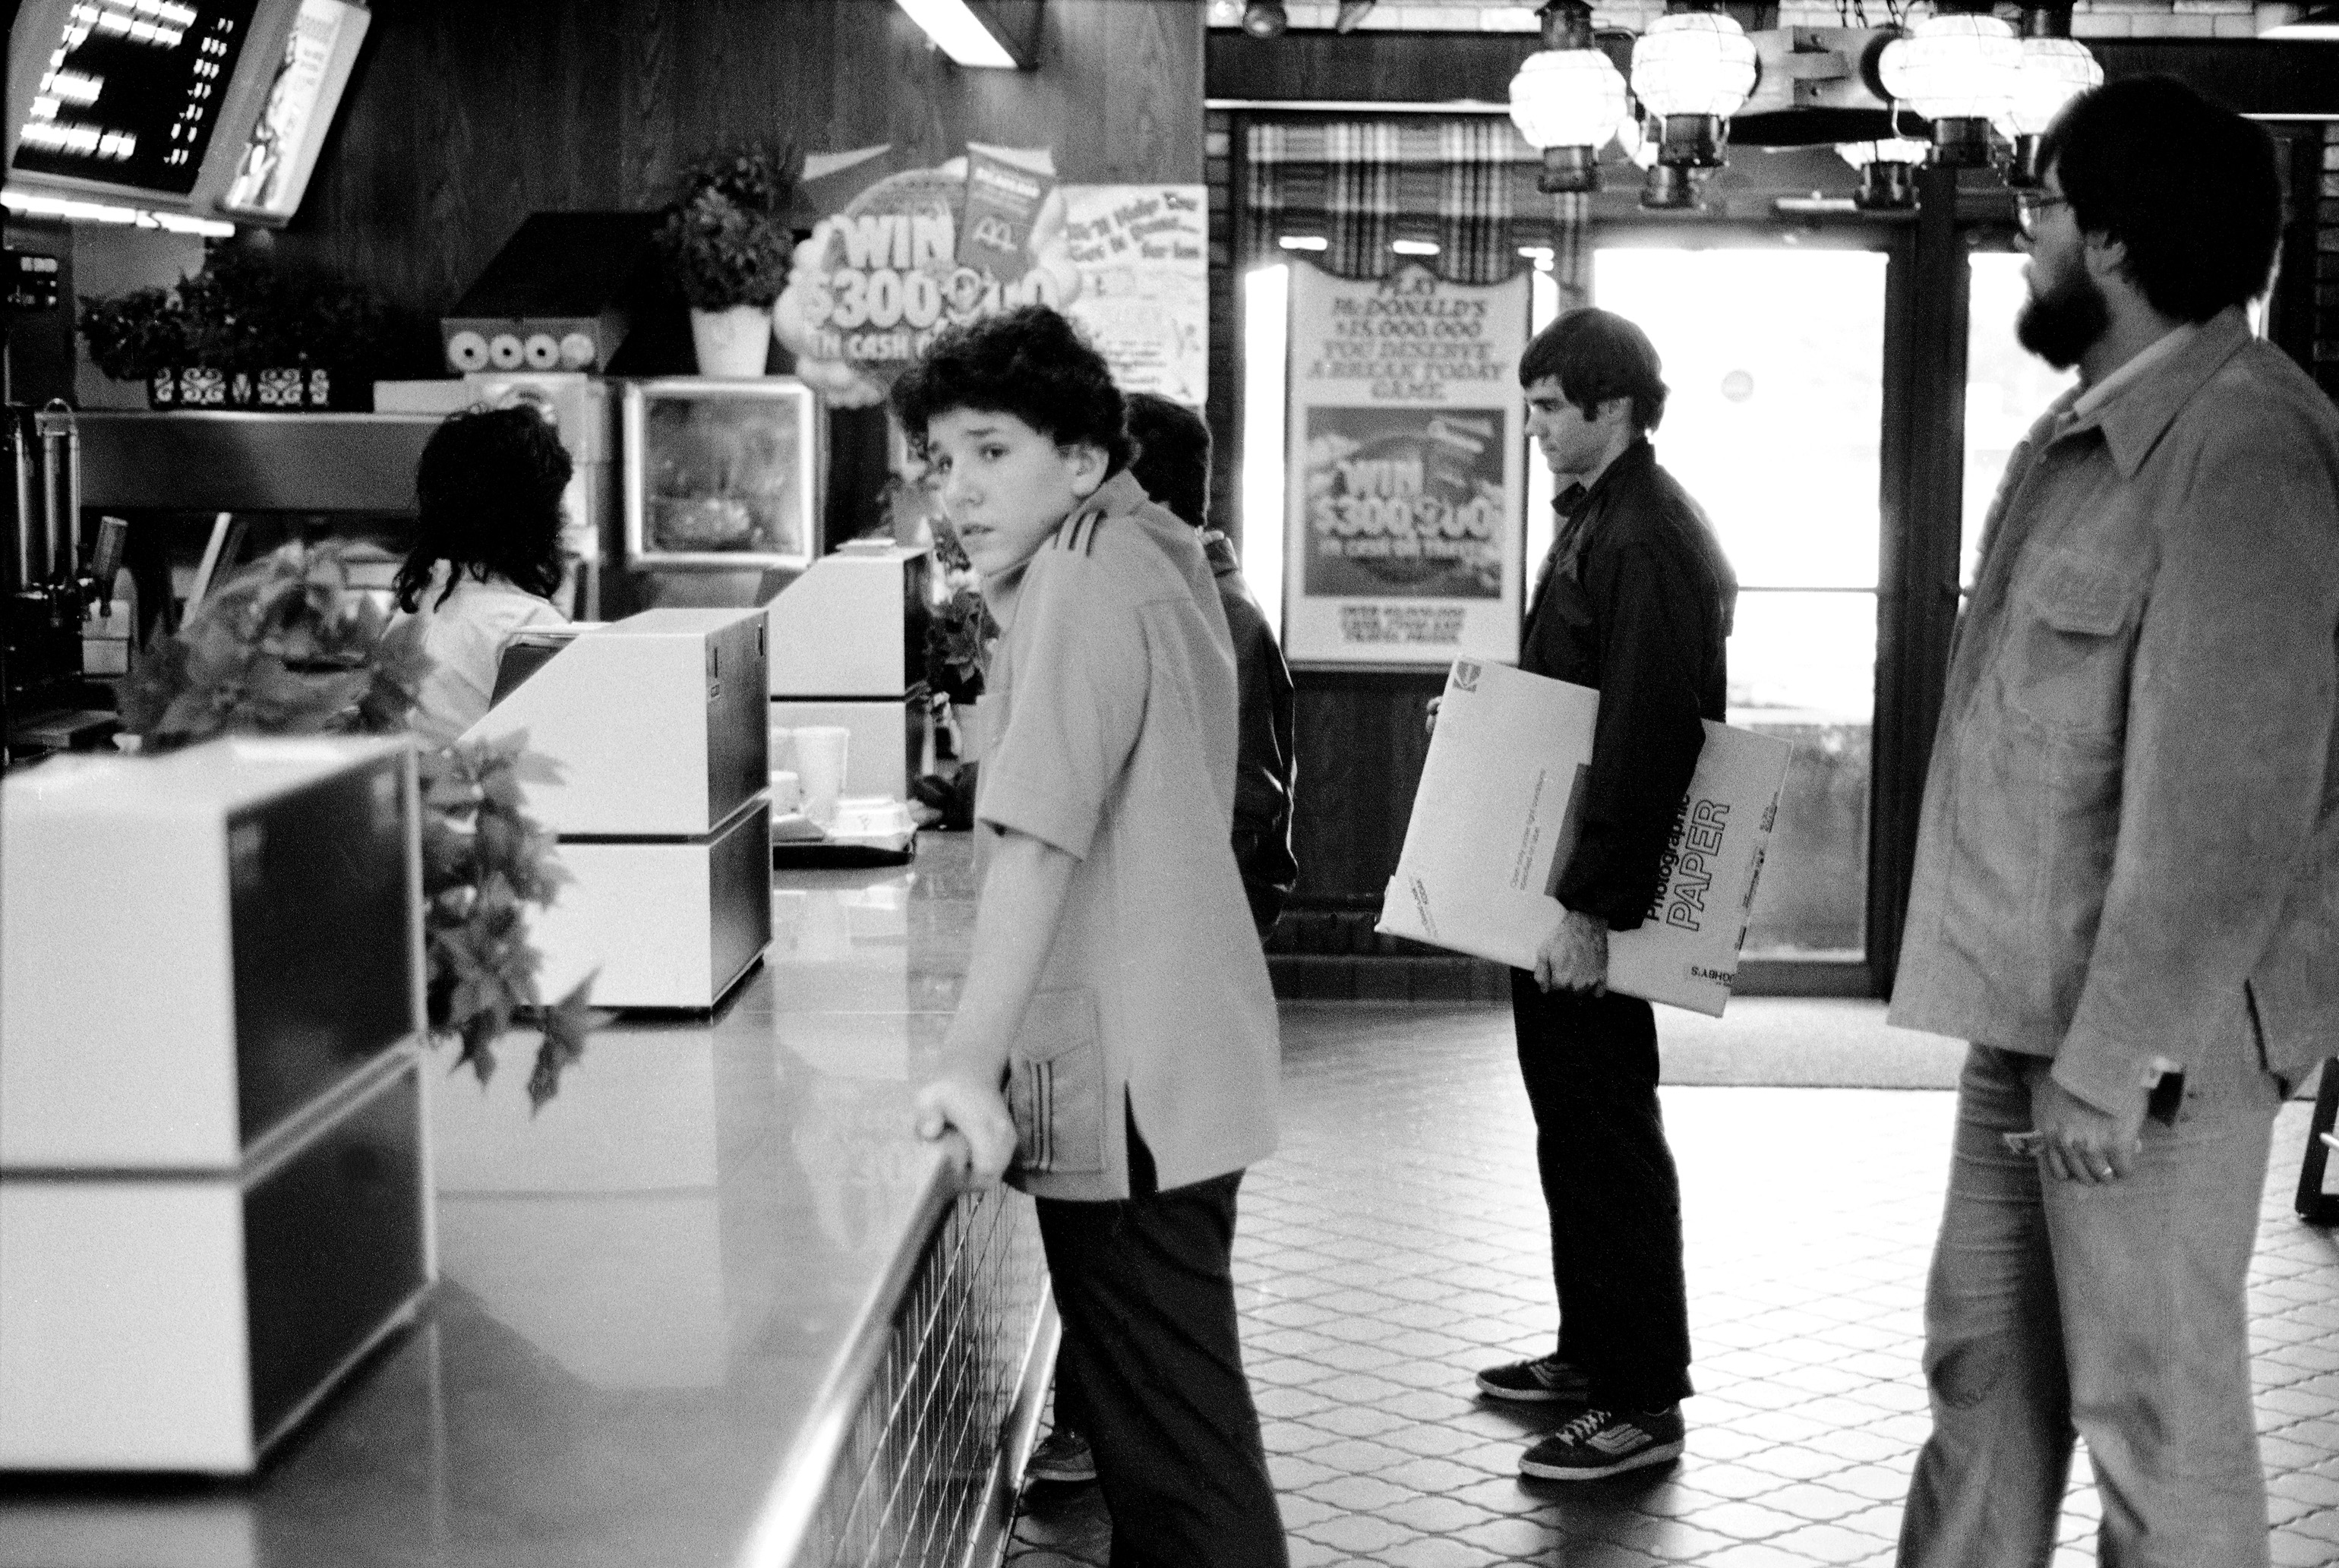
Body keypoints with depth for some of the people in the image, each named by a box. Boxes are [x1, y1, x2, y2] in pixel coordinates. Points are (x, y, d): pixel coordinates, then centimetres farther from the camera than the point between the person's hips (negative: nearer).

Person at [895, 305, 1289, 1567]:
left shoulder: (1087, 576, -16)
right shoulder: (1153, 555, 14)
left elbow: (1036, 839, -26)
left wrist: (969, 1064, -29)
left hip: (1126, 1082, -10)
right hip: (1178, 1069, 10)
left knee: (1171, 1434, -3)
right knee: (1171, 1418, 19)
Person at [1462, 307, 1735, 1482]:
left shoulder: (1648, 537, -18)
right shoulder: (1598, 518, 15)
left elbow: (1648, 733, -24)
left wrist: (1591, 904, -25)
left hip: (1596, 897, -10)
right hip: (1556, 879, 10)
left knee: (1607, 1131, -4)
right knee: (1573, 1120, 17)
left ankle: (1643, 1401, 4)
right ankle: (1592, 1352, 29)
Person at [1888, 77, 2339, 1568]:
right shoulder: (2091, 428, 13)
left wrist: (2115, 1060, -22)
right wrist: (2045, 1029, 15)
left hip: (2150, 1033, -9)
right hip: (2034, 1003, 9)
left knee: (2156, 1414, 0)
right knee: (1984, 1361, 17)